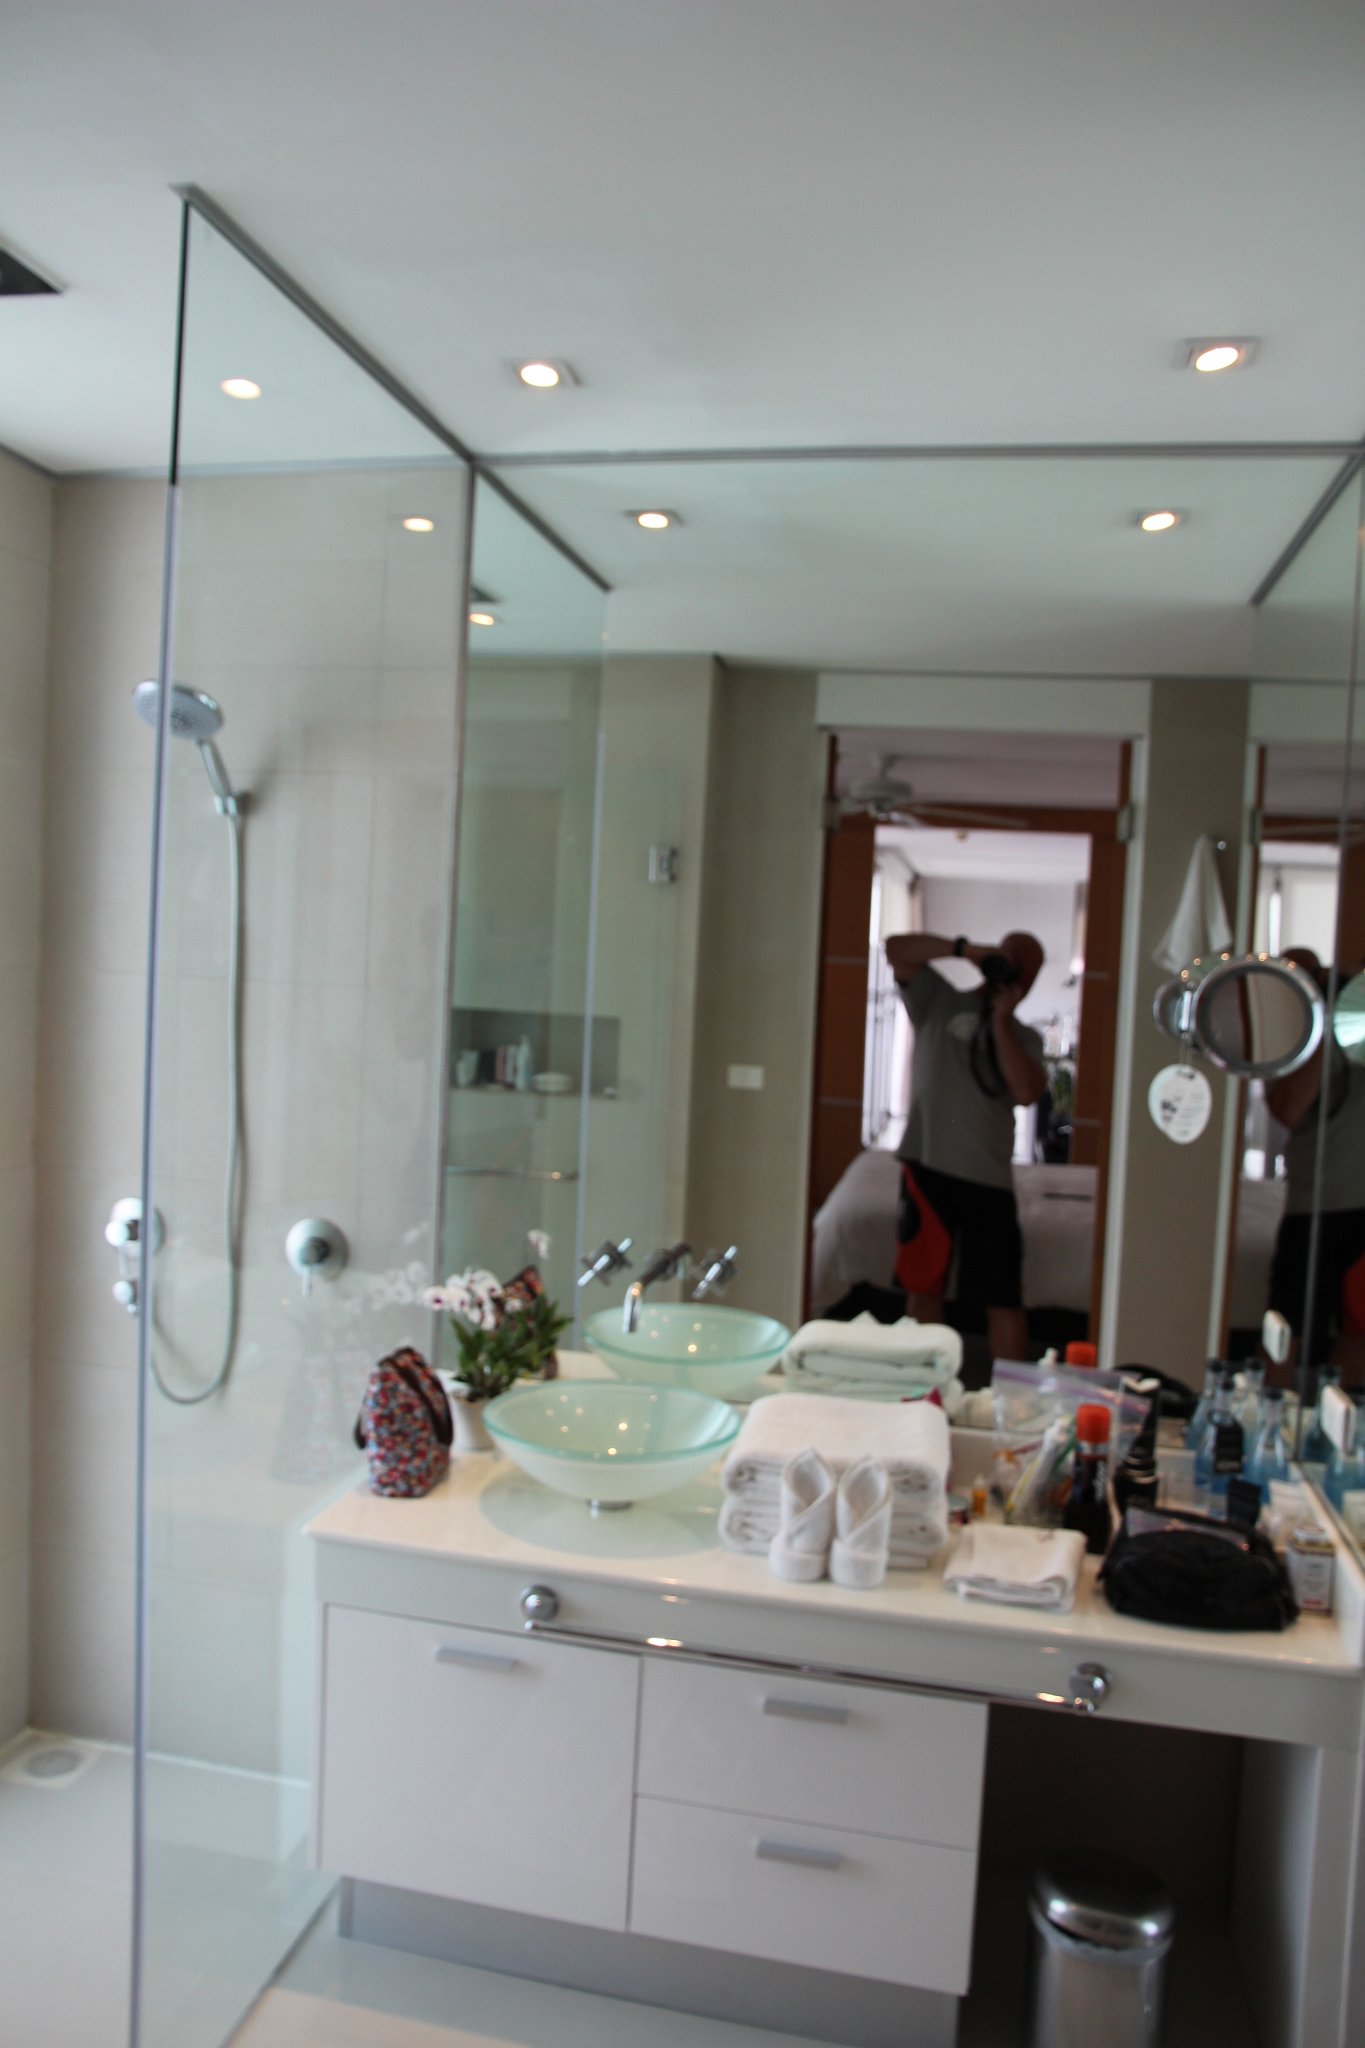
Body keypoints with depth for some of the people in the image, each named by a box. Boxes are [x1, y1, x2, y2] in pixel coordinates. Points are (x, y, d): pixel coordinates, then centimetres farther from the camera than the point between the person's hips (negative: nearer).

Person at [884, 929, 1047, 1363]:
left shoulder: (1025, 1038, 14)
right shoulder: (941, 1001, 9)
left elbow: (1028, 1092, -7)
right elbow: (896, 949, -4)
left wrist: (1001, 1022, -6)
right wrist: (965, 950, -11)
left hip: (990, 1178, 1)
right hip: (928, 1166, -1)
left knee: (1003, 1301, -2)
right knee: (924, 1286, 9)